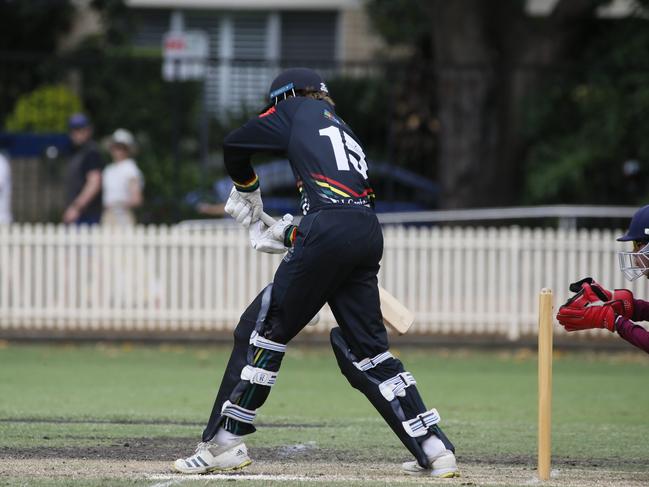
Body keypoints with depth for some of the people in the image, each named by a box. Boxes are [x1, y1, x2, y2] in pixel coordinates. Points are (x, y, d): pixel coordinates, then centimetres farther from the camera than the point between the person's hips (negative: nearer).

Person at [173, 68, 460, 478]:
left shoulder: (299, 111, 15)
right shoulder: (347, 133, 32)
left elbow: (234, 146, 16)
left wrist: (247, 189, 34)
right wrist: (291, 235, 35)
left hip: (330, 232, -7)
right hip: (369, 236, 7)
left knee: (265, 329, 0)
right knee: (367, 350, 12)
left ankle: (224, 442, -1)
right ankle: (434, 449, 6)